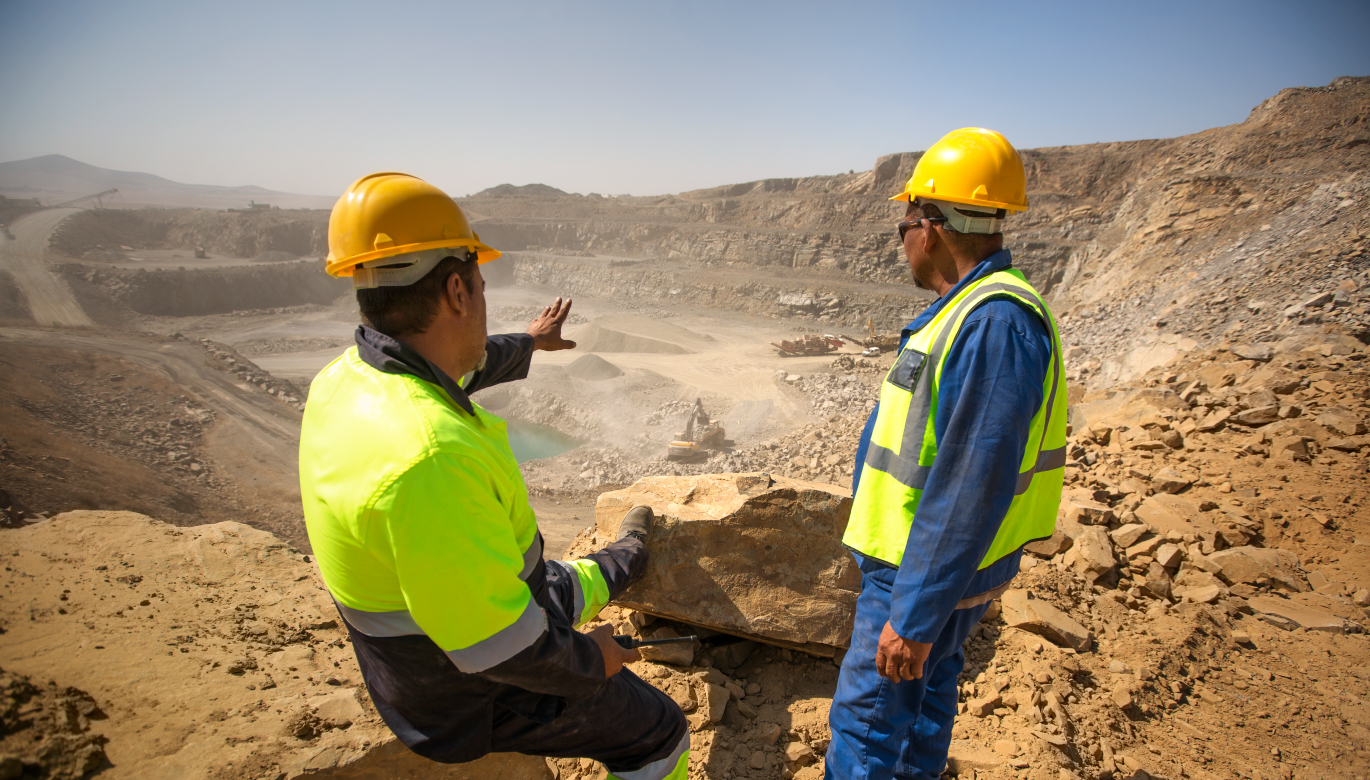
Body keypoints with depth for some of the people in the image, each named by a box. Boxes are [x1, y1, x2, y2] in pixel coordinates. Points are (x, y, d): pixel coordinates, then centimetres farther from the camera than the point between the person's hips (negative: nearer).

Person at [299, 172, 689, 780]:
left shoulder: (344, 377, -11)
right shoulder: (428, 459, -41)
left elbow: (458, 370, 12)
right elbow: (506, 650, -33)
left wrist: (527, 344, 30)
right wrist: (590, 661, -13)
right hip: (477, 697, -8)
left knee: (560, 585, 32)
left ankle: (621, 561, 60)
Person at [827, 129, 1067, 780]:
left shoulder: (995, 324, -27)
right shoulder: (972, 309, 7)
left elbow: (973, 487, -30)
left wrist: (914, 616, -25)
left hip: (934, 570, -10)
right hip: (930, 555, 10)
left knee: (865, 720, 2)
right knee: (926, 686, 26)